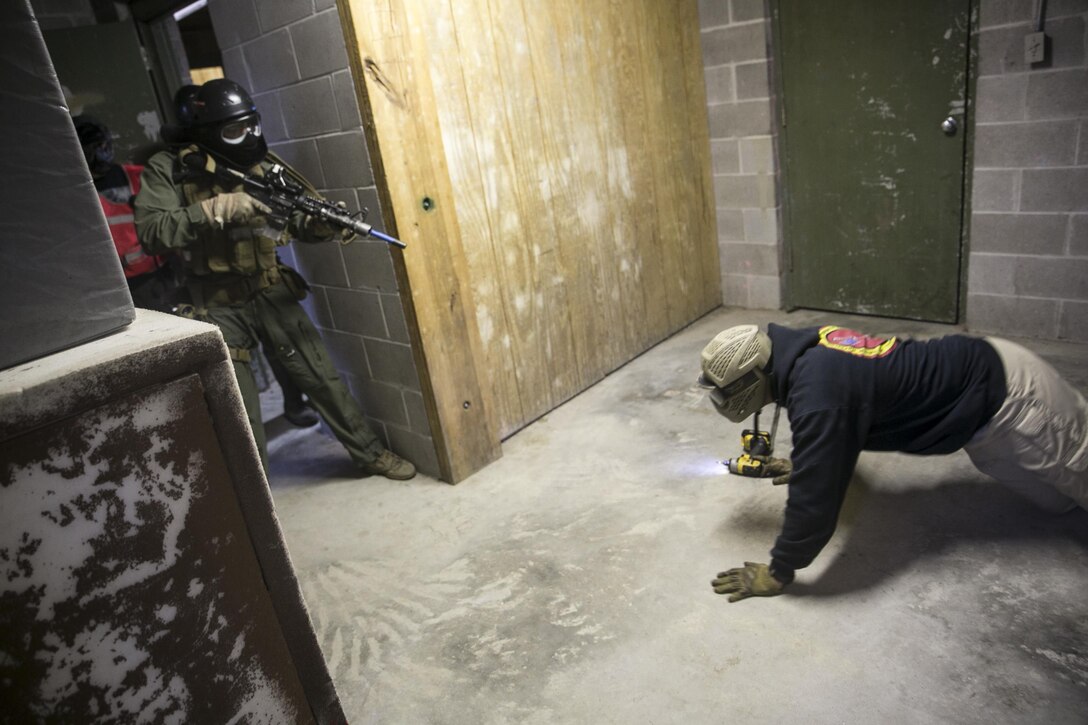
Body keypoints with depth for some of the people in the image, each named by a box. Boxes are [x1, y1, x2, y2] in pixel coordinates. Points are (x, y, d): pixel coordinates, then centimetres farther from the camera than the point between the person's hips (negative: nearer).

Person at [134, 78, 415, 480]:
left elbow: (294, 221, 4)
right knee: (241, 416, 4)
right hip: (217, 309, -2)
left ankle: (370, 454, 24)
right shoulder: (168, 169, -8)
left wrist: (323, 225, -19)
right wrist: (216, 209, -27)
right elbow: (150, 233, -19)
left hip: (270, 294, 3)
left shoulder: (260, 164, 2)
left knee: (321, 375, 7)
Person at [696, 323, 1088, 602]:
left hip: (1004, 397, -8)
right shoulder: (804, 349, -7)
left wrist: (777, 573, -23)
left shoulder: (817, 393, -37)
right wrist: (805, 461, 25)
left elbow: (814, 494, -33)